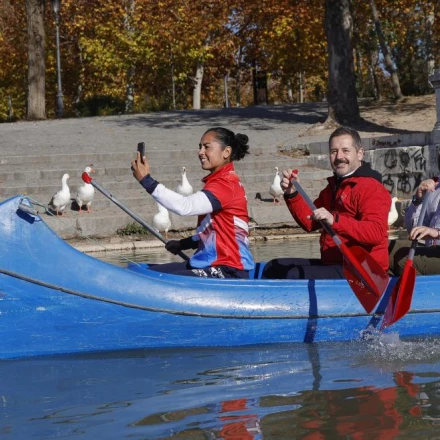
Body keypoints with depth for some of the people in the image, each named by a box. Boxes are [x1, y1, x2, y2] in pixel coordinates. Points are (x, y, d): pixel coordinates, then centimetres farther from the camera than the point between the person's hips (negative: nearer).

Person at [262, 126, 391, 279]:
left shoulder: (371, 188, -13)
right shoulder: (334, 186, 20)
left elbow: (376, 233, -28)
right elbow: (310, 223, 17)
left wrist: (335, 220, -39)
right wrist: (292, 194, 2)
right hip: (331, 263, 11)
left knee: (295, 276, -26)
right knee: (274, 268, 12)